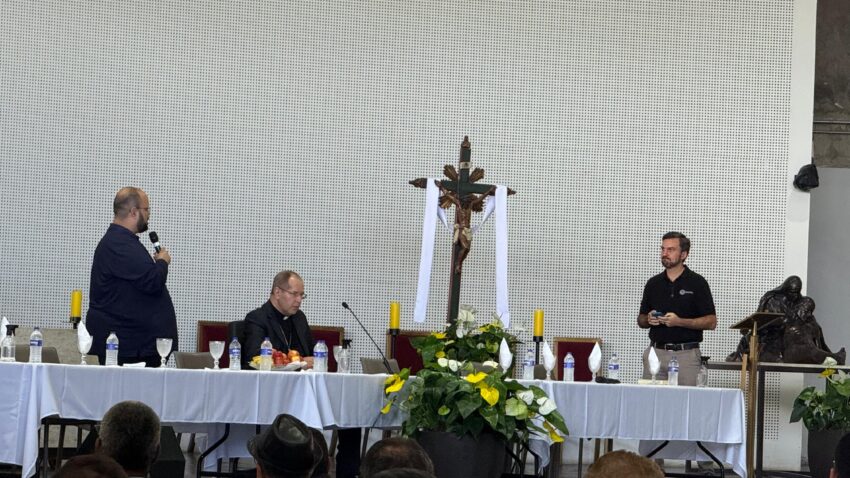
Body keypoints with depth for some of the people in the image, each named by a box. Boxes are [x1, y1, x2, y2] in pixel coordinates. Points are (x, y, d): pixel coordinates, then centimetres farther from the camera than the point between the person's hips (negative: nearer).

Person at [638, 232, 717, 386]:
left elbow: (711, 322, -5)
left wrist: (679, 321, -16)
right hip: (656, 352, 4)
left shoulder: (697, 283, -1)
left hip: (686, 354, -4)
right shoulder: (653, 283, 12)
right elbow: (641, 320, 18)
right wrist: (649, 320, -6)